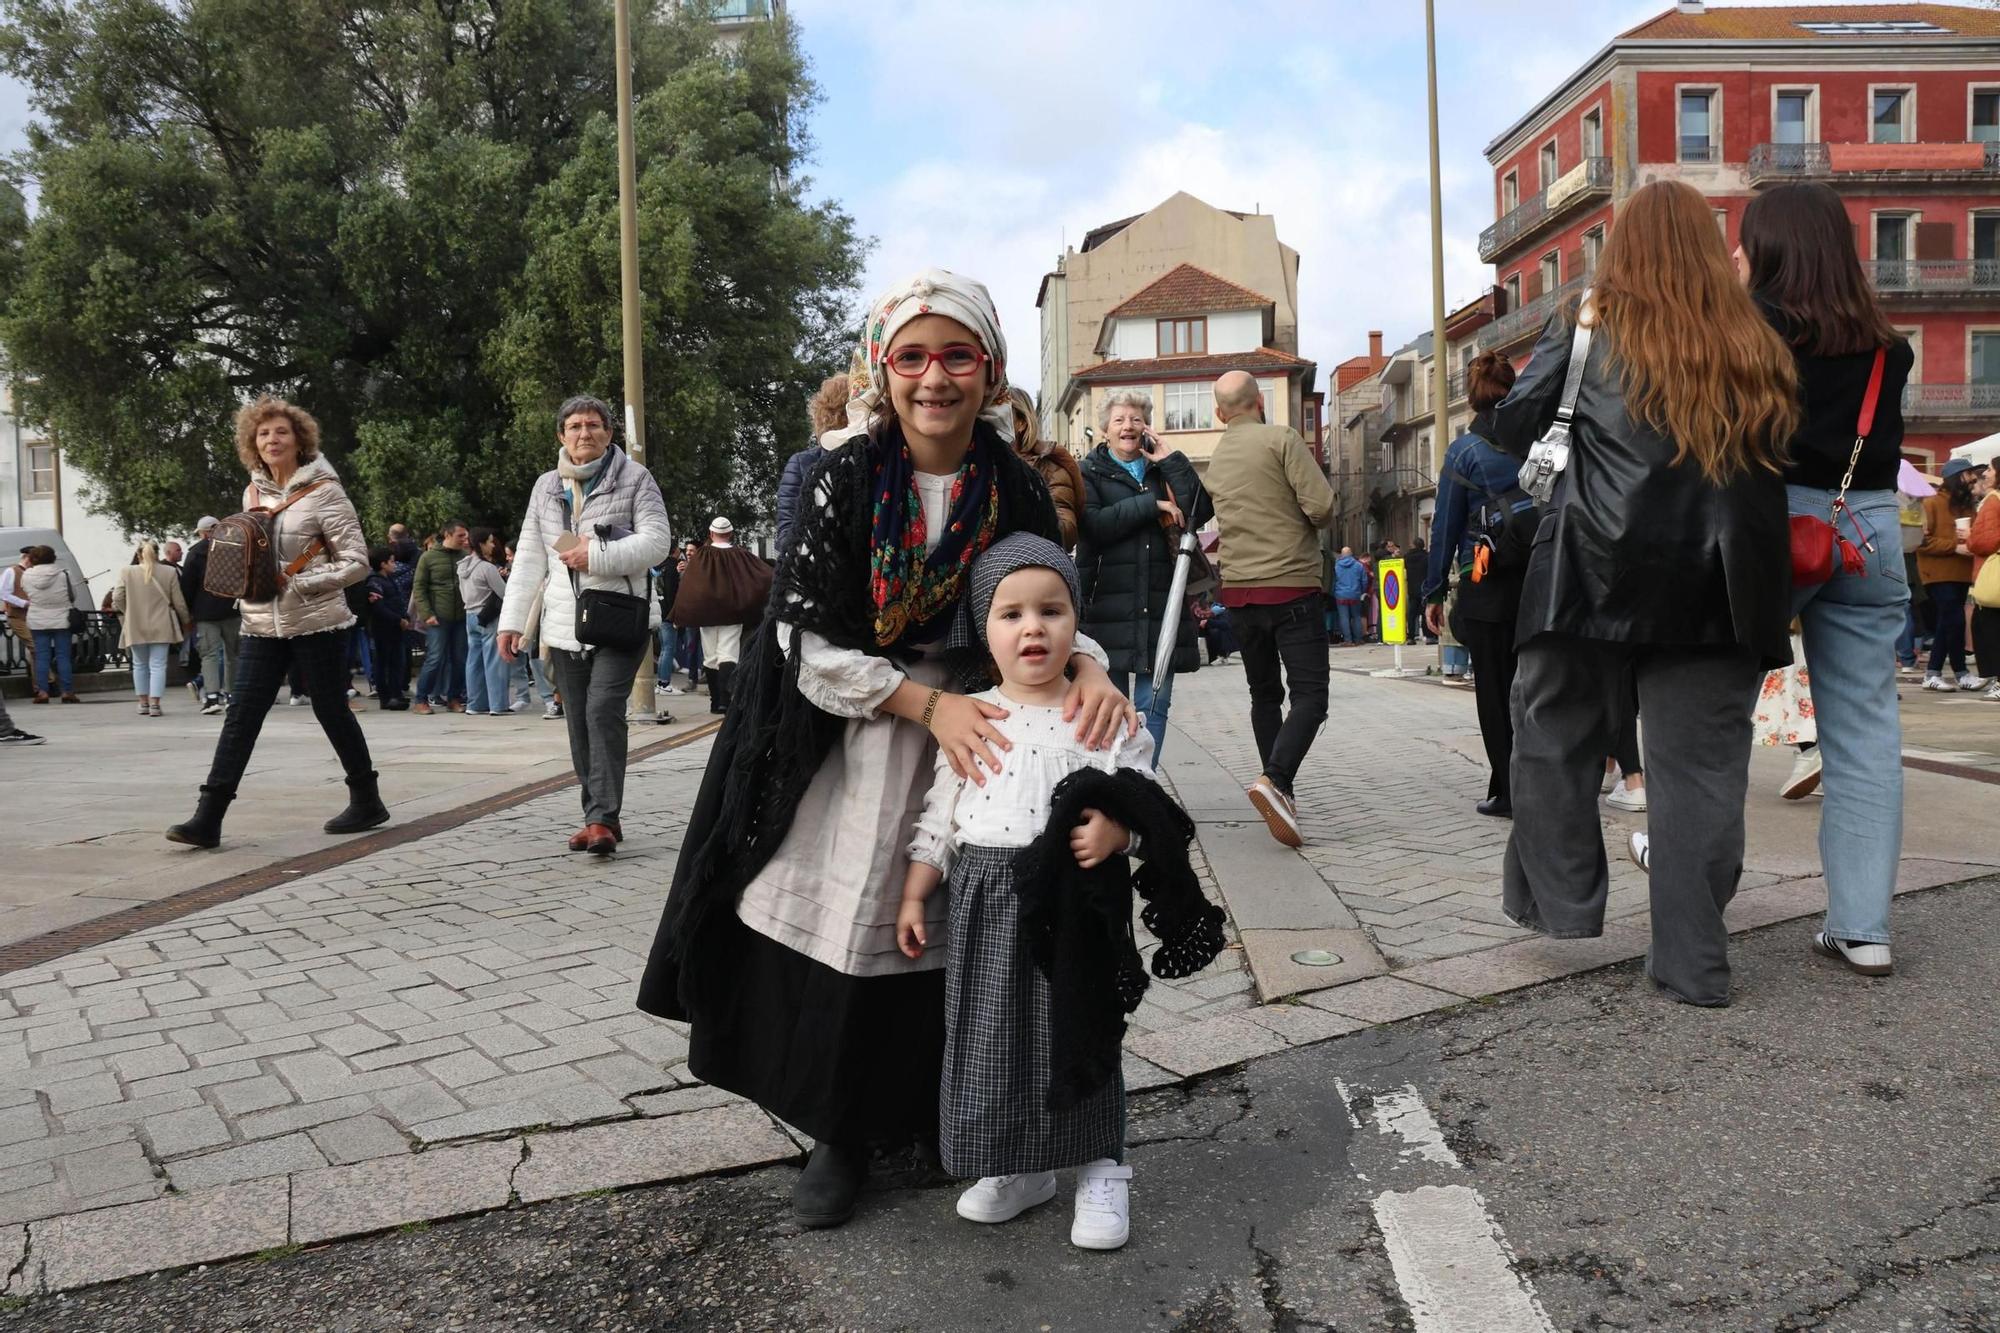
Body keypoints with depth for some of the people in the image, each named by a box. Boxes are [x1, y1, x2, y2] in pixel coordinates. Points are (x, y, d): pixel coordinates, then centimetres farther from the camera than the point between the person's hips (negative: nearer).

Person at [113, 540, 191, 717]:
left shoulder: (126, 572, -3)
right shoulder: (170, 572, -4)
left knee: (140, 665, 15)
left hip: (135, 627, 1)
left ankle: (143, 703, 18)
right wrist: (185, 620, 15)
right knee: (158, 665, 1)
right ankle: (154, 704, -7)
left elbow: (117, 599, -2)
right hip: (161, 627, -1)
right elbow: (178, 602, 0)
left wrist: (129, 612, 17)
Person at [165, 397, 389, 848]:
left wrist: (297, 583, -18)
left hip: (316, 622, -5)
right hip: (263, 624, 5)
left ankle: (367, 802, 23)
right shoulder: (253, 492, 10)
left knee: (332, 711, 5)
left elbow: (357, 562, -11)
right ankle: (208, 818, -2)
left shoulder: (323, 491, -8)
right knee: (241, 715, -1)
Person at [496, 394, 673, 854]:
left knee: (604, 709, -18)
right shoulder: (545, 487, 15)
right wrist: (513, 620, 7)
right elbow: (529, 559, 14)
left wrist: (596, 556, -17)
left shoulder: (634, 478, 1)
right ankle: (598, 817, 14)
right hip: (565, 625, 5)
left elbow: (657, 542, -8)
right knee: (579, 722, 6)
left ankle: (604, 817, -18)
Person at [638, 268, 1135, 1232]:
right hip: (850, 737, -1)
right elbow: (809, 638, -12)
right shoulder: (847, 478, -11)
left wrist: (1089, 670, -20)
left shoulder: (1015, 488, -5)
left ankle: (946, 1115, 30)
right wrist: (929, 703, -21)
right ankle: (841, 1133, 22)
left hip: (978, 729, 2)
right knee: (846, 932, 2)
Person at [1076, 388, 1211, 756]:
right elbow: (1092, 525, -12)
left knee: (1154, 705, 3)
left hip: (1160, 604, 3)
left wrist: (1172, 461, -4)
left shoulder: (1165, 469, 16)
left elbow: (1202, 512, -1)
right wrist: (1151, 504, -12)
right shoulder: (1090, 473, 7)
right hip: (1107, 604, -3)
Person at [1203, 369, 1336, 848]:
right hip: (1292, 586, -6)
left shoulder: (1216, 459, 11)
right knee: (1310, 696, -6)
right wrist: (1312, 524, 7)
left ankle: (1280, 794, 17)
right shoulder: (1282, 439, -7)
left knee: (1264, 695, 15)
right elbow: (1321, 506, -14)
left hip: (1239, 590, 6)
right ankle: (1274, 780, -25)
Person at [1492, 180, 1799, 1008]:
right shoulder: (1756, 348, 8)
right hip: (1718, 588, 3)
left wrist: (1559, 339, 13)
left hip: (1602, 574, -2)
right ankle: (1693, 962, 9)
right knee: (1701, 766, 6)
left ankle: (1557, 898, 17)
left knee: (1556, 730, 16)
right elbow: (1780, 460, 13)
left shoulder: (1593, 334, 0)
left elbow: (1512, 429, 1)